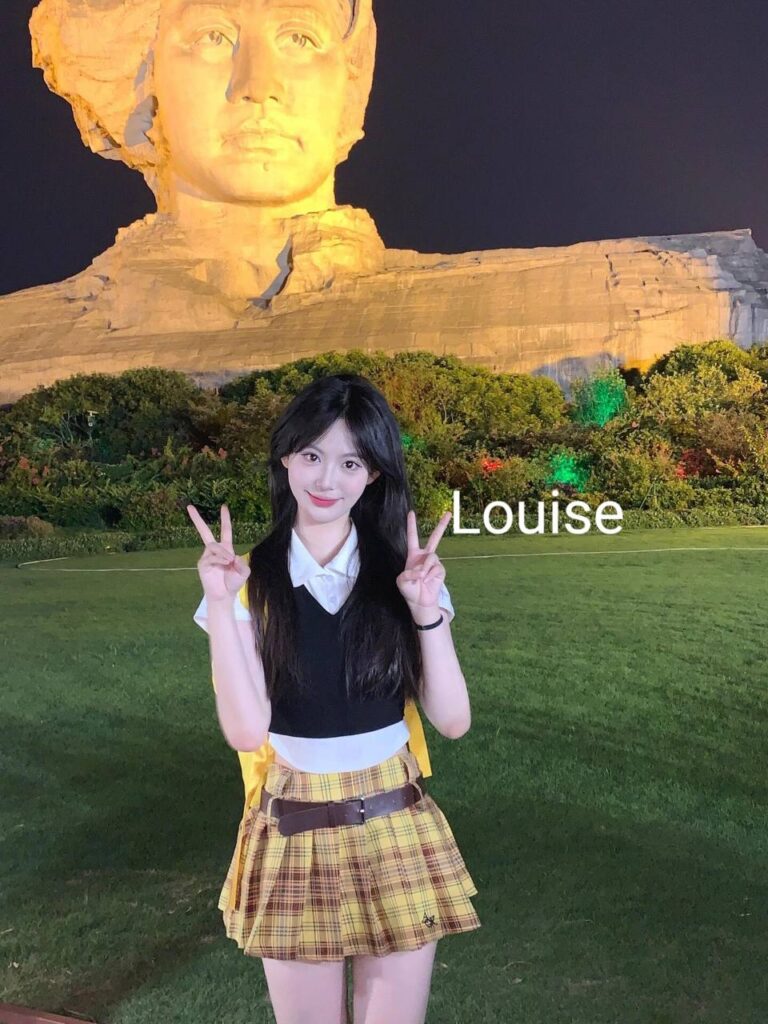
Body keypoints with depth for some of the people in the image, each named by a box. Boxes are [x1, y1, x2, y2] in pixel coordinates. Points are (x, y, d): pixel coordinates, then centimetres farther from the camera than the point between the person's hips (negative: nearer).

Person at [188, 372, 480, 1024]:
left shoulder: (403, 576, -3)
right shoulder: (251, 582, -6)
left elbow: (453, 721, -6)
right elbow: (247, 732, -15)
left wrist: (427, 612, -18)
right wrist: (221, 605, -21)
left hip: (399, 837, 1)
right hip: (292, 842, -1)